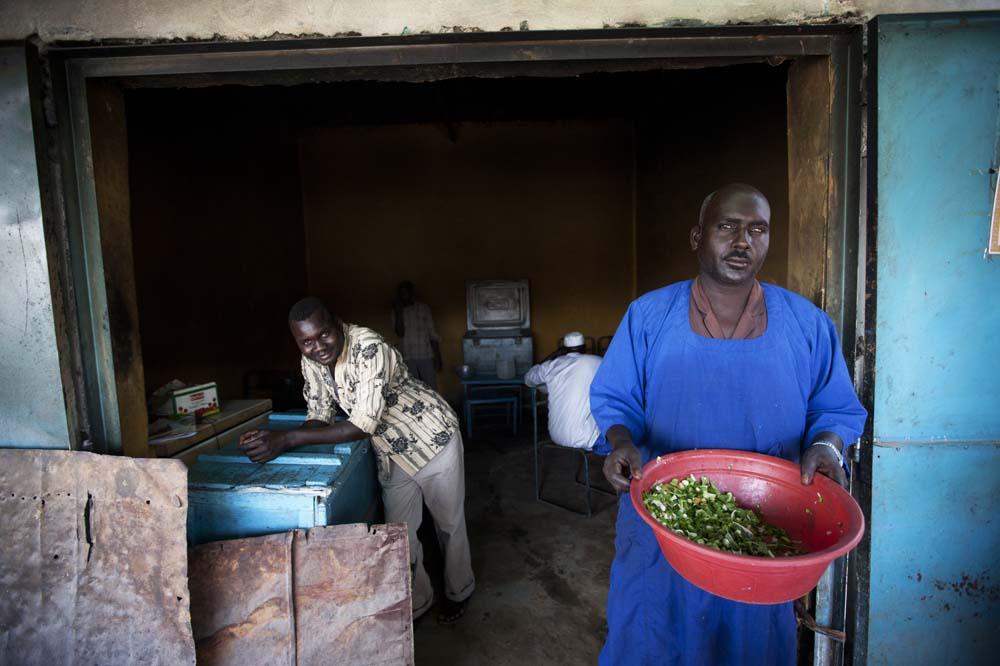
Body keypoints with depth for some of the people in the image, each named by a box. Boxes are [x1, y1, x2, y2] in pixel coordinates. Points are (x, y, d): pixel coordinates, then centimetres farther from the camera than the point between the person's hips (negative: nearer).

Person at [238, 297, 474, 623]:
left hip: (432, 439, -5)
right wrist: (271, 439, -22)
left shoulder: (369, 348, -33)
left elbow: (365, 424, -36)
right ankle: (416, 602, 35)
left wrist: (290, 439, -39)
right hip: (392, 453, 6)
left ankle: (458, 591, 39)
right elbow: (320, 417, -3)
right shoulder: (311, 362, -10)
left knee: (449, 523, 14)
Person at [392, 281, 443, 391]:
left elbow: (433, 334, 5)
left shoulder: (423, 308, 5)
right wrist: (398, 312, -13)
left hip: (426, 356, 0)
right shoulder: (397, 311, 6)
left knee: (431, 389, -2)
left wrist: (438, 357, 1)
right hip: (407, 358, 1)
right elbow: (400, 333, -7)